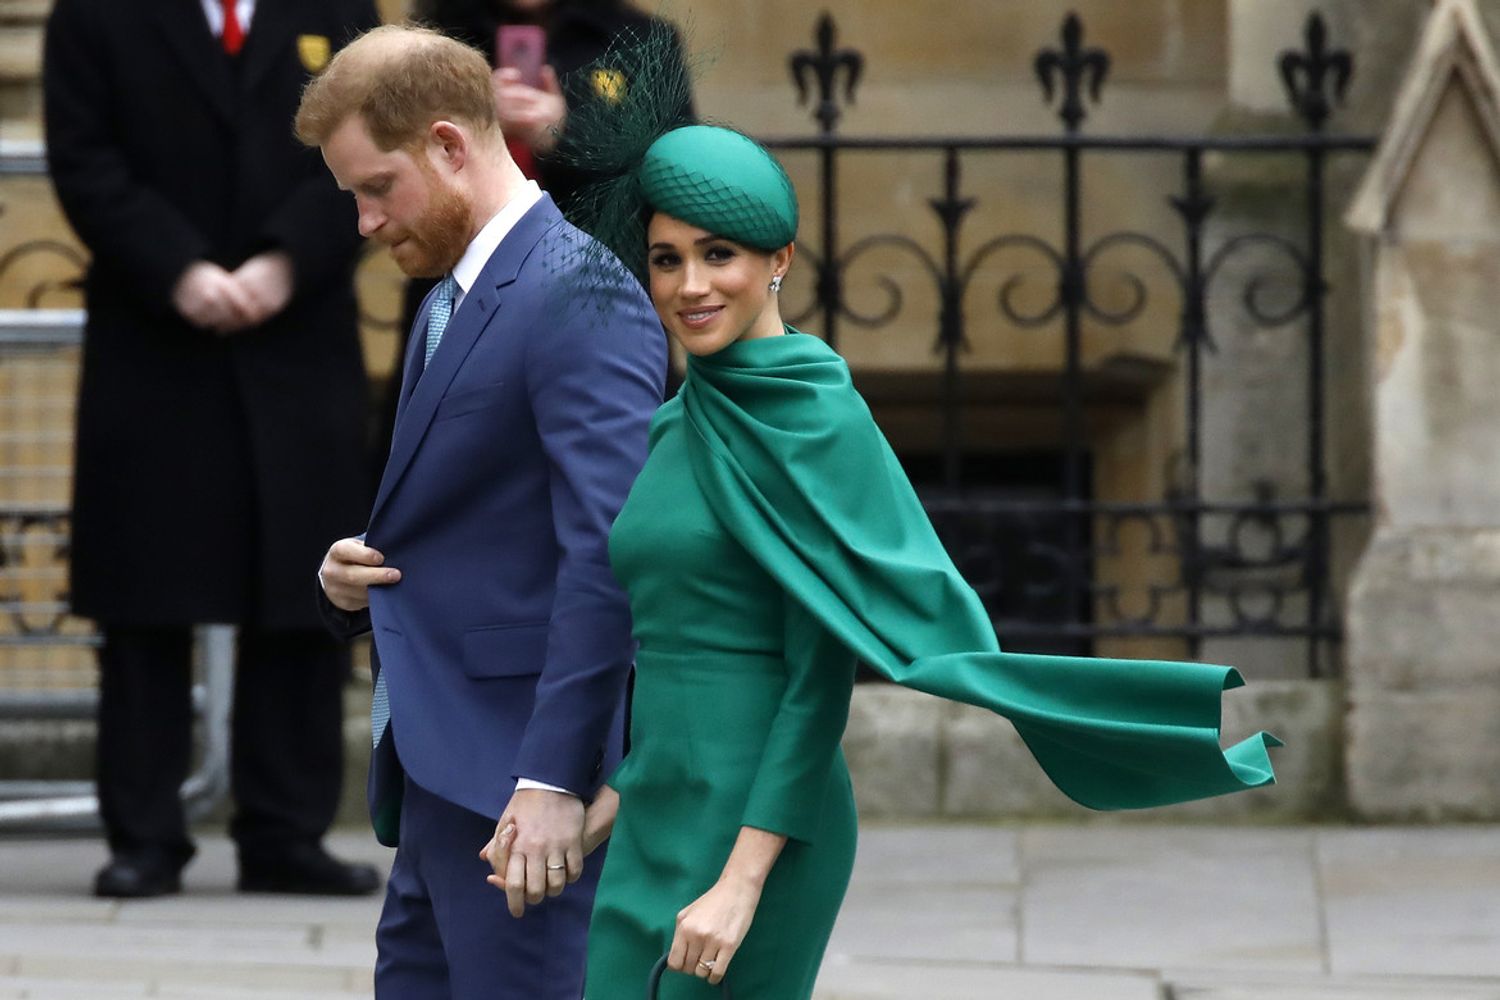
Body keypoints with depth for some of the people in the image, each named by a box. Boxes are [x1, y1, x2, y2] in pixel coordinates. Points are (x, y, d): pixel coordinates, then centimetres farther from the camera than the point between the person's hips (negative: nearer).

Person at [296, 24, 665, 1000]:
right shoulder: (450, 302, 17)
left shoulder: (580, 296, -14)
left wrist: (555, 777, -27)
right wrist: (356, 577, 3)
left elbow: (606, 553, -22)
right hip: (436, 774, 10)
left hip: (517, 775, -10)